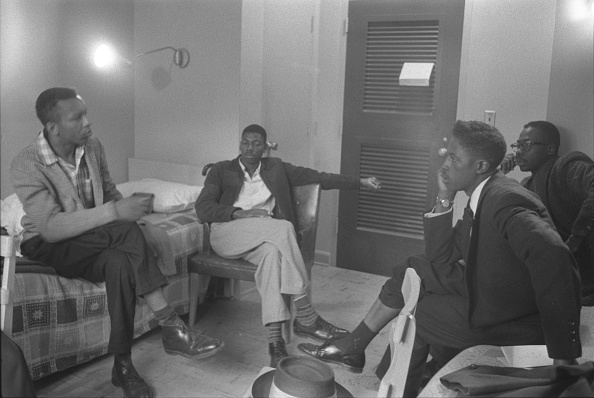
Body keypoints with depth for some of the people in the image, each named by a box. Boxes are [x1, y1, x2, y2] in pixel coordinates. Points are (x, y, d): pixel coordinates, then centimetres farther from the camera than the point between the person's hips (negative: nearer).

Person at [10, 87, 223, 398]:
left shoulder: (92, 146, -1)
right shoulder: (26, 166, -19)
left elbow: (109, 191, 11)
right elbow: (50, 227, -29)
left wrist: (127, 206, -14)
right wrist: (114, 213, -37)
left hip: (94, 242, 5)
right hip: (49, 247, -5)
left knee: (121, 262, -33)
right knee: (127, 231, -33)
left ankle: (123, 366, -26)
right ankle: (170, 327, -31)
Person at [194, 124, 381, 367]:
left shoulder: (276, 168, 20)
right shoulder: (221, 170, 12)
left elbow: (316, 177, 15)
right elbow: (202, 208, 0)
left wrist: (360, 182, 10)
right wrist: (240, 213, -14)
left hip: (265, 237, 2)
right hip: (227, 233, -2)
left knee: (272, 251, -37)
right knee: (283, 228, -31)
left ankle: (275, 339, -44)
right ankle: (306, 318, -31)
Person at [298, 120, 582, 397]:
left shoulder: (506, 201, -25)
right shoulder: (481, 198, 4)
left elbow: (552, 256, -42)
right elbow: (440, 258, 5)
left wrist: (563, 352, -39)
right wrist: (444, 200, -5)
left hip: (518, 321, -8)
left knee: (417, 313, 0)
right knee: (413, 271, 9)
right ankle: (353, 346, 19)